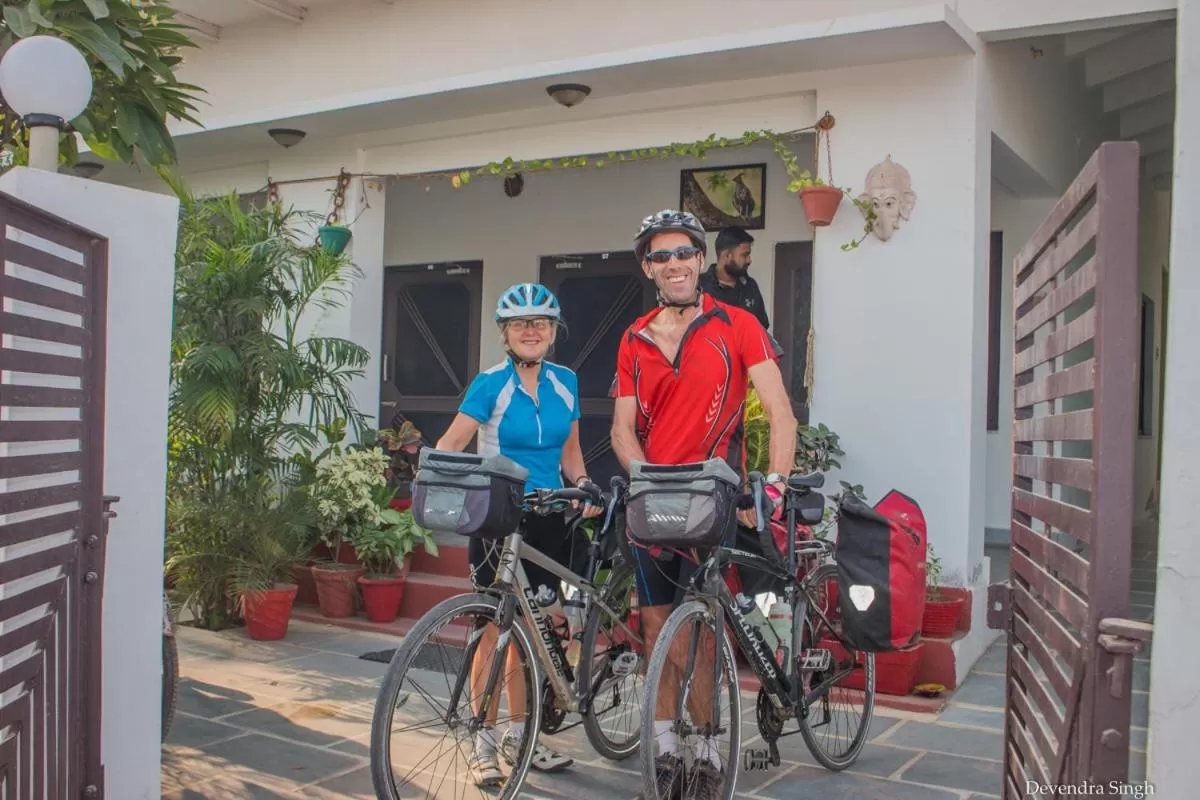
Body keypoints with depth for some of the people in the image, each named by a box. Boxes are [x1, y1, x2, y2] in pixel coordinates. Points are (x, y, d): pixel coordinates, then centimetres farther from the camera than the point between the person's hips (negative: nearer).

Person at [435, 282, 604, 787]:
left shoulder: (564, 382, 6)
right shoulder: (491, 384, -8)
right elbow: (451, 444, -15)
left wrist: (583, 485, -3)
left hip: (546, 518, 4)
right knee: (495, 629, -2)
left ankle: (519, 736, 23)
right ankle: (484, 741, 9)